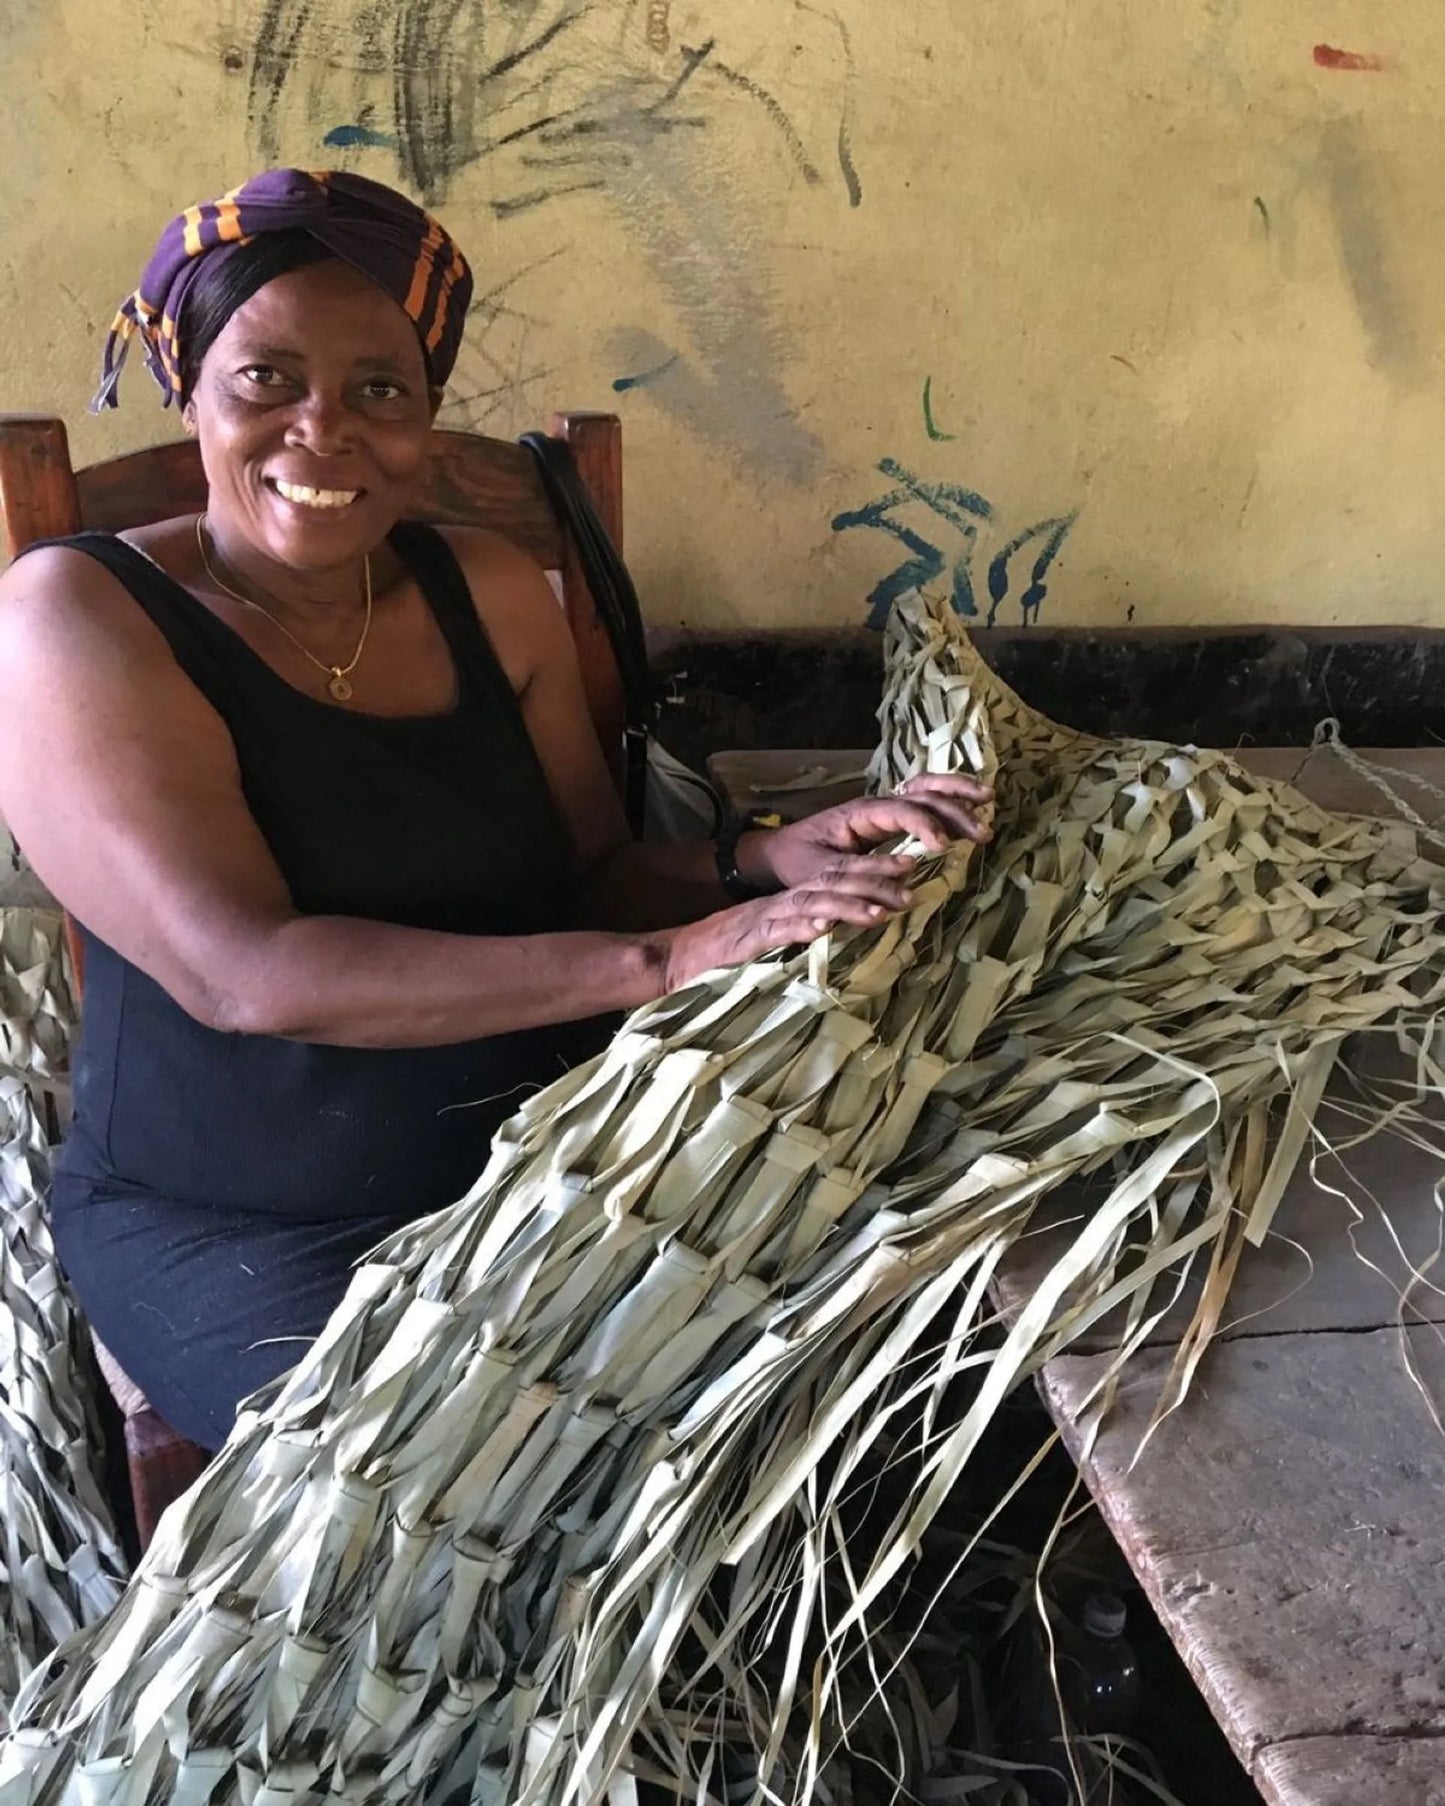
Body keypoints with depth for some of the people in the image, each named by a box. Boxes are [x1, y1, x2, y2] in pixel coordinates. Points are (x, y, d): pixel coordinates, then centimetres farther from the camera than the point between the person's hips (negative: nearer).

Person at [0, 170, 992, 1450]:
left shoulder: (490, 592, 4)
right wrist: (670, 959, -31)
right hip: (240, 1231, -4)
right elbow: (245, 974, -24)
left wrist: (766, 862, -19)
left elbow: (591, 879, 4)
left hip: (542, 1159, 5)